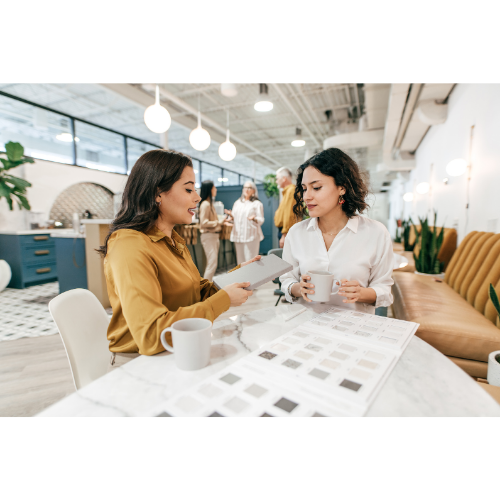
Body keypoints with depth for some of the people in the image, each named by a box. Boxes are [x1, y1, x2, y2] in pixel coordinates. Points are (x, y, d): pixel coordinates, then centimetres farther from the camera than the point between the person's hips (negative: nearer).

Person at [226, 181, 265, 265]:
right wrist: (231, 215, -1)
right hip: (238, 235, 5)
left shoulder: (257, 204, 4)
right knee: (240, 259, 6)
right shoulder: (237, 202, 19)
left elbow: (261, 220, -2)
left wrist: (254, 218, -22)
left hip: (251, 236, -5)